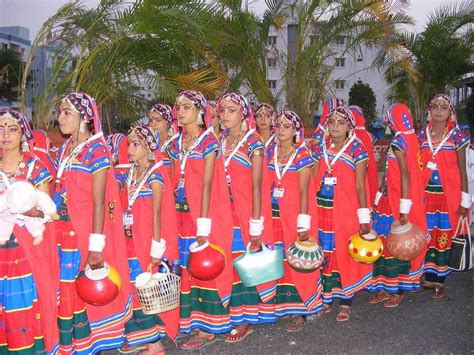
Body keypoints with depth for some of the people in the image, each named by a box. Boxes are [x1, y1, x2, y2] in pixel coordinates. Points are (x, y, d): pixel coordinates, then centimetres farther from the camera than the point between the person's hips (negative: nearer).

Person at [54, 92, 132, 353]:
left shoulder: (96, 151, -9)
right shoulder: (63, 150, 11)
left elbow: (99, 203, -14)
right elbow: (60, 193, 13)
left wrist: (96, 247, -17)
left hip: (85, 233, -6)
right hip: (63, 231, 6)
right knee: (65, 290, 9)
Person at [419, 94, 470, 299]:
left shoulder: (456, 136, -2)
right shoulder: (423, 135, 6)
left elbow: (462, 170, 0)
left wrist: (465, 200, -2)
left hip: (448, 194, -2)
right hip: (426, 193, 3)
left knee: (444, 237, 3)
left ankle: (439, 281, 15)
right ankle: (429, 277, 21)